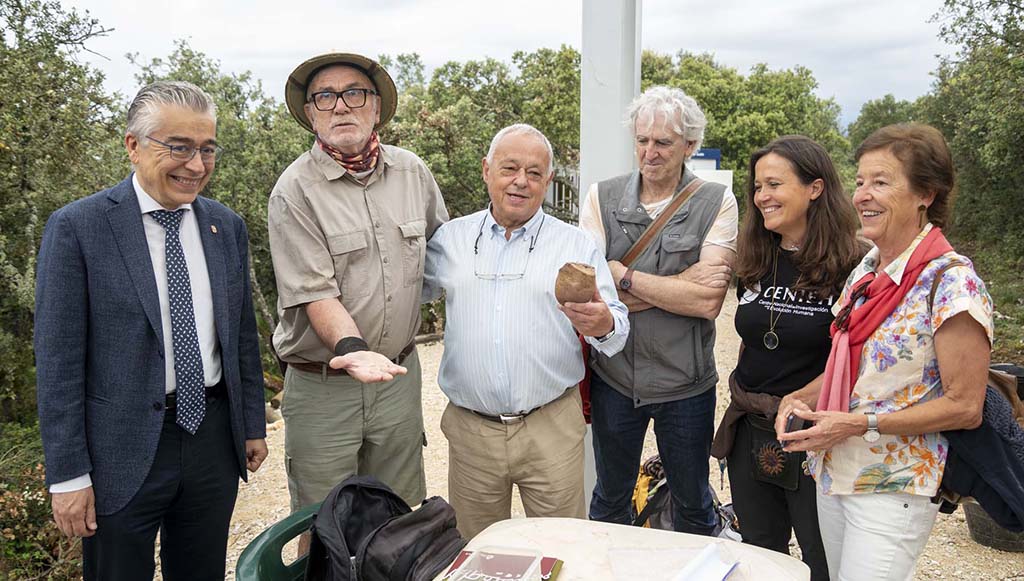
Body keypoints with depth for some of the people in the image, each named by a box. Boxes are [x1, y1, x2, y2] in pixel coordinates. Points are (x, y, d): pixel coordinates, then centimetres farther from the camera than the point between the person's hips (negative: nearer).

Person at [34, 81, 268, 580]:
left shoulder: (227, 227, 5)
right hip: (122, 452, -4)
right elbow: (58, 361, -10)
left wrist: (253, 425, 13)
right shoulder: (76, 227, -9)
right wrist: (68, 474, -10)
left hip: (213, 440, 4)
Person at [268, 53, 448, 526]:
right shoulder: (295, 190, -11)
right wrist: (352, 347, -33)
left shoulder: (412, 172, 4)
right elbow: (315, 293, -17)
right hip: (322, 385, -4)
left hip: (399, 376, 4)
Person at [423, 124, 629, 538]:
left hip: (552, 426, -1)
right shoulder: (450, 237, 7)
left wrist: (603, 325, -22)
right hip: (470, 429, 2)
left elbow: (618, 327, 1)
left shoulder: (576, 245, 3)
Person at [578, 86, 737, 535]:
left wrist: (624, 276, -15)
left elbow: (708, 301, -18)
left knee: (693, 505, 19)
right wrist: (679, 285, -18)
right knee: (609, 499, 21)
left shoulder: (717, 203, -8)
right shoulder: (602, 198, -3)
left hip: (685, 382, -1)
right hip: (613, 377, 2)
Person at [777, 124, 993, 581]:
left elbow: (964, 408, -17)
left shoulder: (951, 282, -18)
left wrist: (859, 424, -20)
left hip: (894, 489, -7)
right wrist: (801, 399, 0)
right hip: (833, 472, 8)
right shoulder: (866, 270, 6)